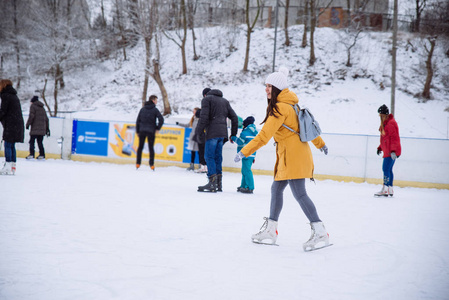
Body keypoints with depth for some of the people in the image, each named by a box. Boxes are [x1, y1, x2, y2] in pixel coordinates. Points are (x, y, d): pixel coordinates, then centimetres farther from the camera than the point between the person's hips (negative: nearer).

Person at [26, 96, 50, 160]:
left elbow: (31, 116, -11)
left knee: (32, 141, -5)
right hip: (42, 129, 6)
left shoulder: (33, 106, 3)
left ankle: (31, 155, -15)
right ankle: (42, 155, 6)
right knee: (40, 142, 10)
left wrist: (28, 124, -5)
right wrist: (47, 129, 23)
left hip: (35, 128, -6)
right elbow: (46, 119, 20)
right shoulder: (42, 108, 22)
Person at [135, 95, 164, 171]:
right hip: (151, 131, -3)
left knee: (140, 147, 11)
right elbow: (161, 119, -15)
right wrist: (158, 128, -3)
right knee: (151, 148, 6)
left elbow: (138, 120, 7)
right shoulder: (155, 109, -5)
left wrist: (137, 131, 12)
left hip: (142, 130, 3)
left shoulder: (142, 109, 7)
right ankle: (151, 164, 3)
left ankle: (138, 164, 7)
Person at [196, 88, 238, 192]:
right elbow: (234, 118, 17)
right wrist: (233, 134, 19)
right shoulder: (225, 101, 23)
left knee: (209, 156, -4)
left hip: (212, 133, -6)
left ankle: (212, 183, -13)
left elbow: (204, 116, -10)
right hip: (222, 133, 6)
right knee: (217, 156, 10)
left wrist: (199, 131, -6)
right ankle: (219, 184, 8)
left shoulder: (206, 99, 5)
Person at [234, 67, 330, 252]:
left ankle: (320, 233, -11)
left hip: (293, 155, -10)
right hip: (288, 156, 10)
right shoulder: (290, 105, 14)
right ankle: (270, 231, 19)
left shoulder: (280, 108, -16)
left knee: (299, 194, -11)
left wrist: (245, 152, -21)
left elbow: (265, 134, -22)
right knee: (276, 189, 13)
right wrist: (320, 144, 37)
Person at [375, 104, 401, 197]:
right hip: (387, 151, 10)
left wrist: (393, 150, -25)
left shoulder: (391, 123, -15)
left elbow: (394, 138, -20)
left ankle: (385, 190, -12)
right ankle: (390, 190, 17)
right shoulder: (384, 123, 17)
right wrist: (380, 147, 22)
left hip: (391, 152, -10)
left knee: (386, 169, -12)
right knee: (388, 169, 12)